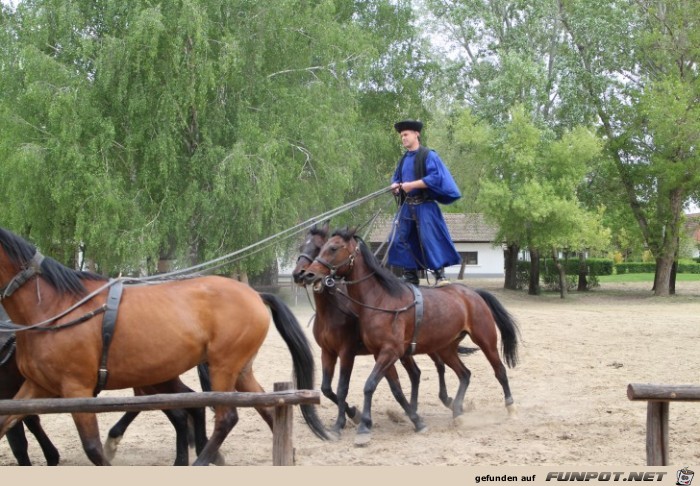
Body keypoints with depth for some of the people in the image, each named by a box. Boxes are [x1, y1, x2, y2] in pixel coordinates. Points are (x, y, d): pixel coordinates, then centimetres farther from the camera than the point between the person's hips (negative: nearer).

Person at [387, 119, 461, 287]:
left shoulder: (428, 155, -5)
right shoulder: (404, 159, 16)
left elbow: (435, 177, -16)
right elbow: (396, 178, 24)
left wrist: (412, 184, -18)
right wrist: (395, 185, 0)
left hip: (424, 206, -7)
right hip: (406, 206, 7)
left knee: (430, 239, -14)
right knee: (399, 240, 1)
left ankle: (440, 275, -8)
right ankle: (410, 277, 6)